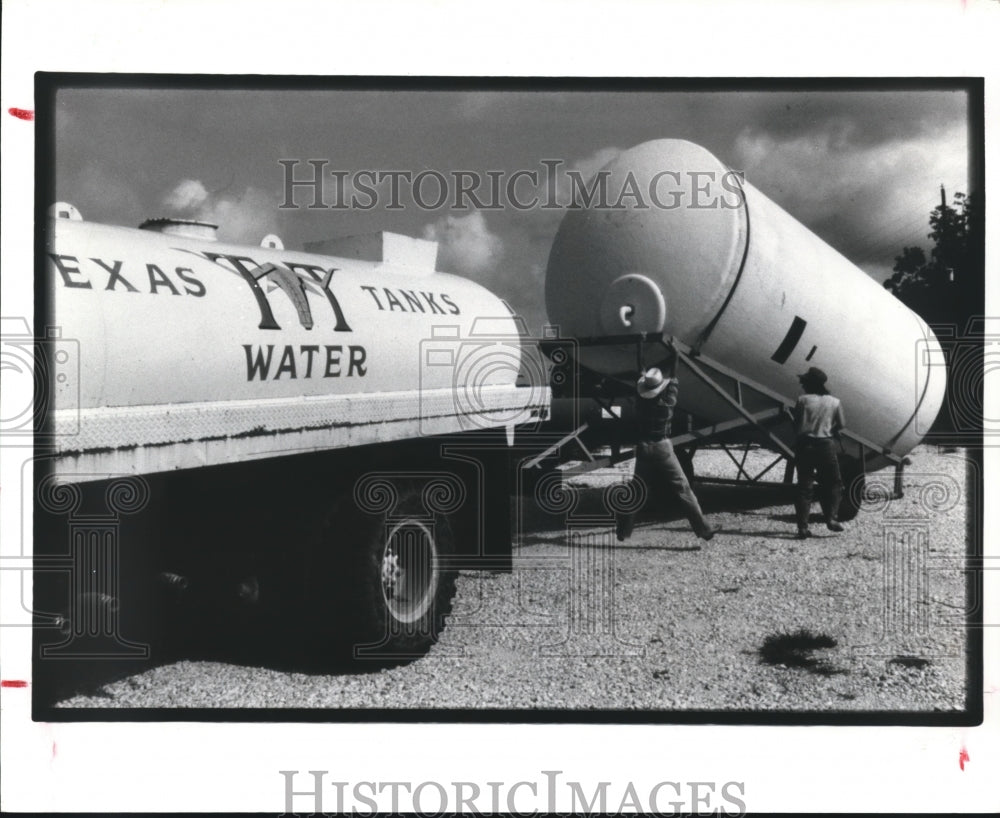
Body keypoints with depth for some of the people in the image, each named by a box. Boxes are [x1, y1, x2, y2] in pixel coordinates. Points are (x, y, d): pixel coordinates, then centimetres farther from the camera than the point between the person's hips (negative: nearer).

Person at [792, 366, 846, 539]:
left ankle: (803, 527, 0)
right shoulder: (834, 402, 2)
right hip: (826, 445, 0)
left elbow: (796, 422, -1)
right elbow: (841, 425, 8)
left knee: (804, 486, 4)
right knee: (833, 483, 15)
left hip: (804, 445, 0)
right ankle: (831, 517, 0)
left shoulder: (802, 400, -3)